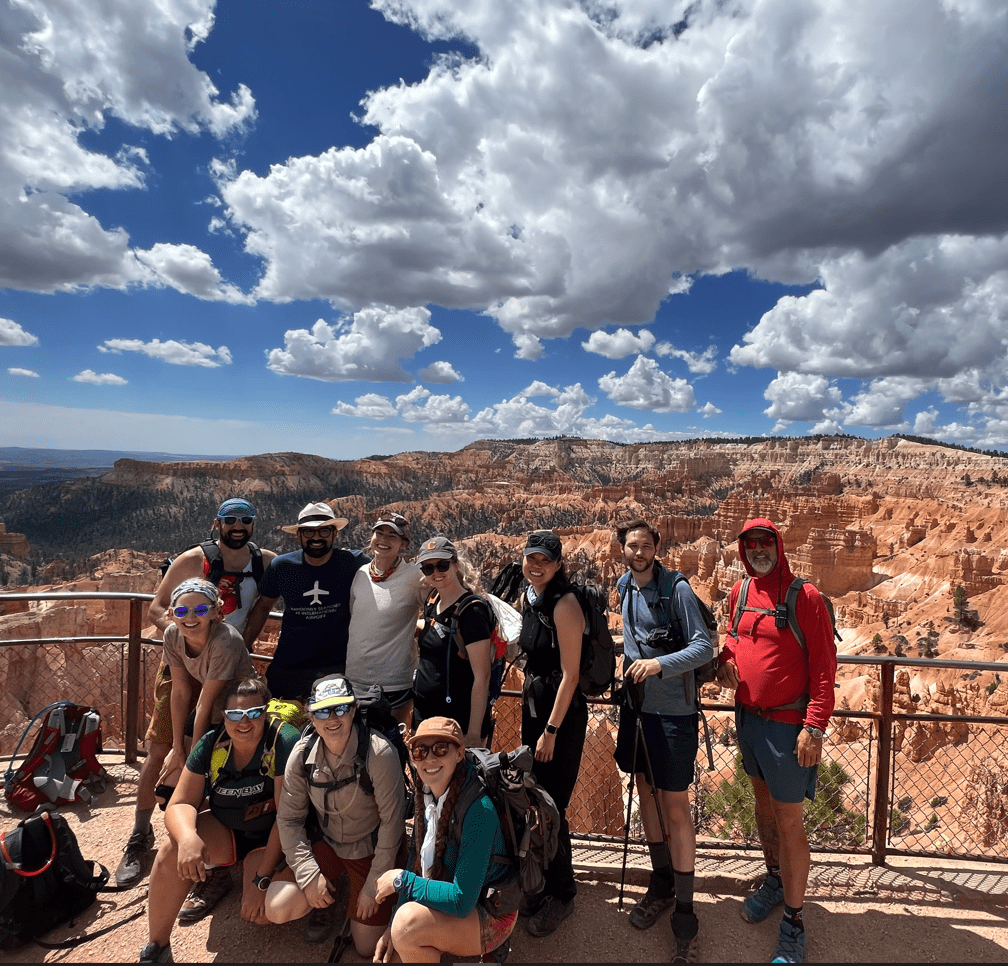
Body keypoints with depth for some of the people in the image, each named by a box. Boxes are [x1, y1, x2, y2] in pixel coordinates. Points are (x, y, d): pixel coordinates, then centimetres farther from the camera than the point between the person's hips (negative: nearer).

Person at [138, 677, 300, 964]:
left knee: (259, 913, -23)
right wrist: (188, 837, -35)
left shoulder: (284, 742, -25)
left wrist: (262, 878, -24)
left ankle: (247, 875, 11)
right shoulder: (211, 744, -11)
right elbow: (180, 804, -13)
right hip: (223, 830, 3)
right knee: (174, 848, -26)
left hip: (269, 838, -3)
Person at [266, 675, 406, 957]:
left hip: (373, 849, -3)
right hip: (329, 844, 4)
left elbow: (392, 821, -20)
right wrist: (309, 873, -15)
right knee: (277, 910, -14)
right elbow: (290, 818, -6)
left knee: (367, 947, 0)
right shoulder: (302, 754, -14)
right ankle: (327, 902, 17)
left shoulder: (379, 753, -28)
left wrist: (374, 885, -14)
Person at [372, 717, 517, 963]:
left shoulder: (479, 810, -30)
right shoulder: (426, 795, -5)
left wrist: (402, 880, -21)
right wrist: (394, 926, -5)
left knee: (409, 920, -29)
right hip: (450, 904, 7)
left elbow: (461, 901, -29)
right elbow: (416, 863, 3)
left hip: (489, 916, -7)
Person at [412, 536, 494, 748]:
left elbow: (482, 677, -19)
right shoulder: (432, 603, 5)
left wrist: (474, 734, -20)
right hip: (424, 715, 8)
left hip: (458, 722, -7)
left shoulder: (471, 611, -18)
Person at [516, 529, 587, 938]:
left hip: (563, 713, -8)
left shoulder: (564, 604, -20)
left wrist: (551, 730, -17)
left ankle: (562, 894, 24)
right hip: (533, 706, 8)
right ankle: (542, 884, 38)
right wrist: (528, 699, 17)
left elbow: (570, 674, -19)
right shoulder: (528, 597, 4)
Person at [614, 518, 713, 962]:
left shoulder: (677, 589, -15)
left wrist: (660, 663, -31)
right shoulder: (624, 586, 3)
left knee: (675, 806, 0)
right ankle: (661, 884, 36)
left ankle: (685, 912, 15)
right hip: (637, 705, 6)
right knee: (646, 791, 17)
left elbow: (704, 648, -18)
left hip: (673, 710, -6)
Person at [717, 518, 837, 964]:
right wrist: (726, 659, -3)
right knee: (762, 800, 22)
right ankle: (774, 878, 44)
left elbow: (823, 664, -16)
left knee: (788, 820, 2)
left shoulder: (804, 596, -16)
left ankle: (793, 923, 19)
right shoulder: (740, 591, 2)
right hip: (746, 715, 6)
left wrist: (815, 727, -19)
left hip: (787, 723, -6)